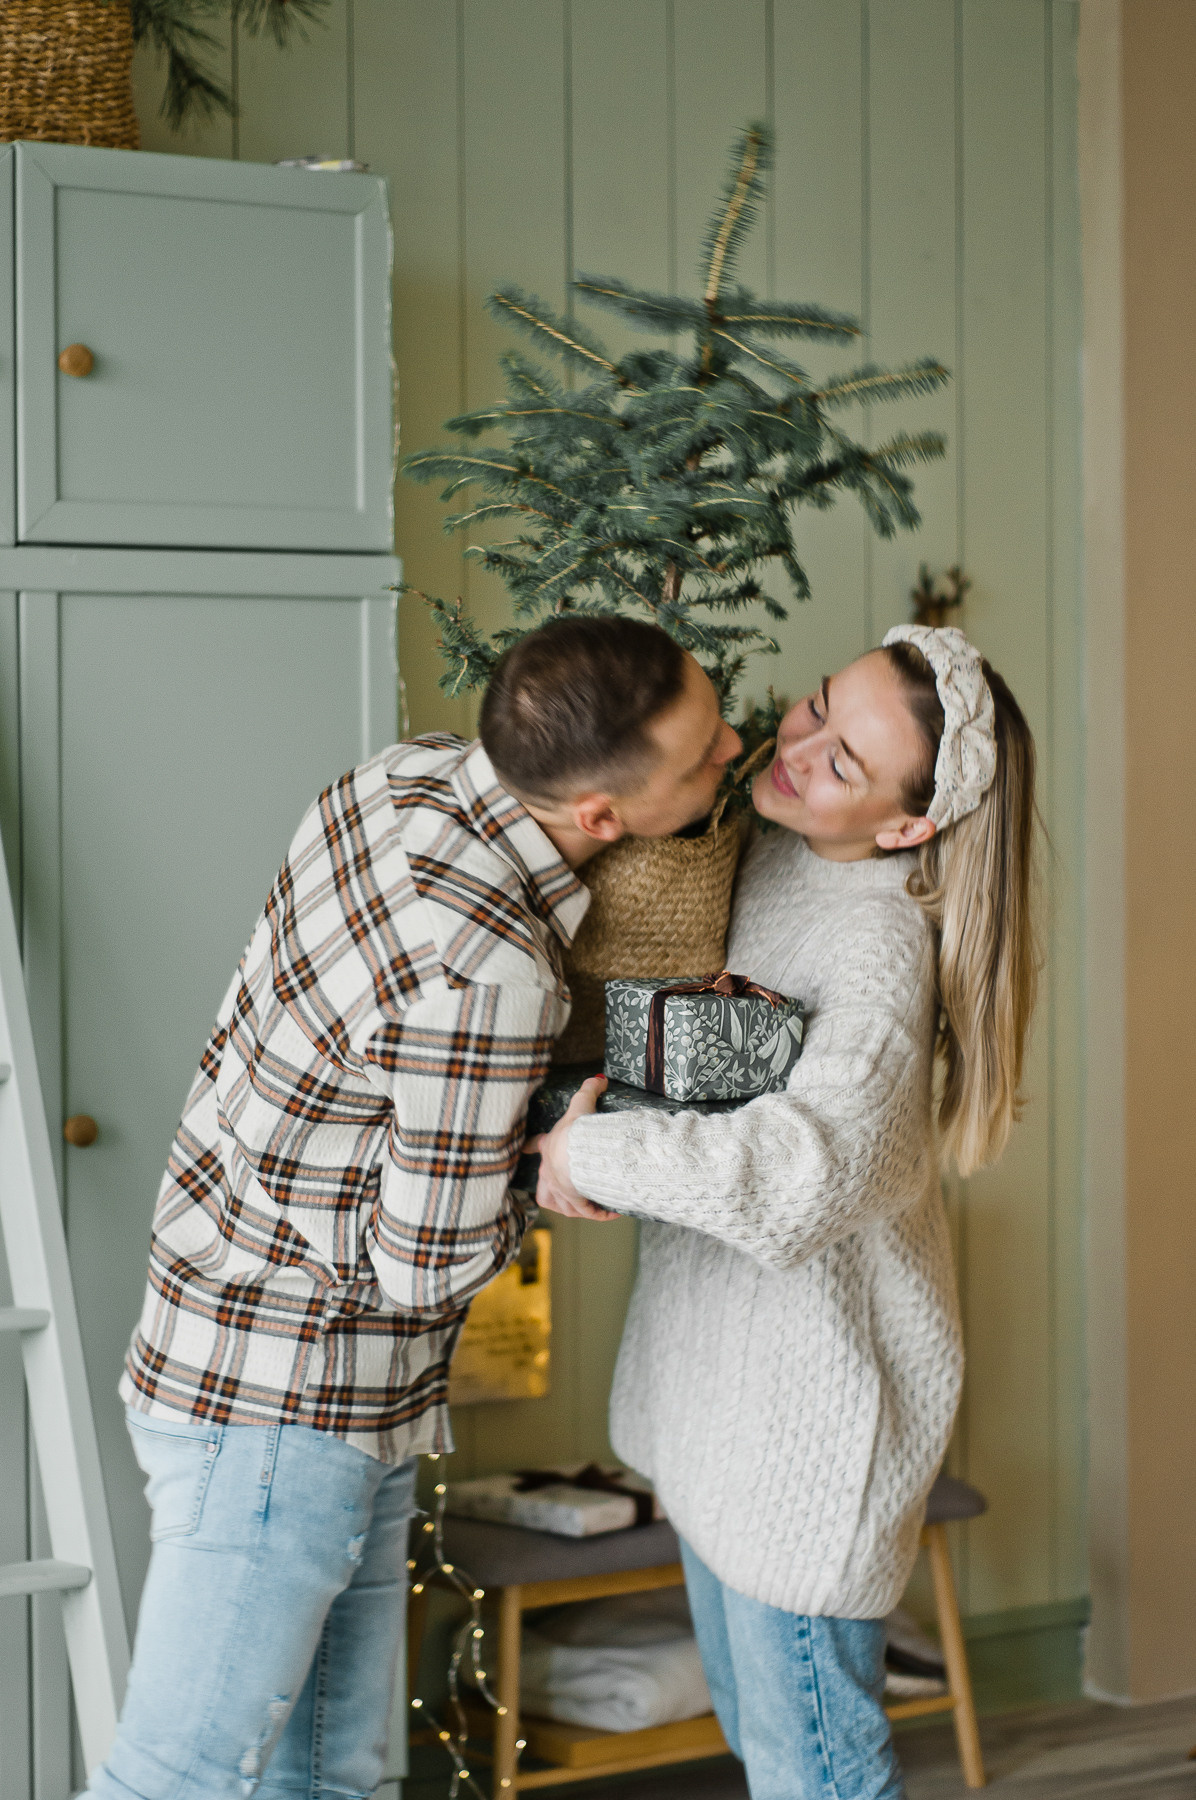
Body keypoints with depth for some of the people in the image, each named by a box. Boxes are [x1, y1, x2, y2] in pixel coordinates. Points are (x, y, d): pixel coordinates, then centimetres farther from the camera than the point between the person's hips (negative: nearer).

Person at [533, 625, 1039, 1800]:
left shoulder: (883, 943, -28)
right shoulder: (757, 852, -2)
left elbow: (811, 1163, -46)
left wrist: (593, 1152, -34)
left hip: (815, 1381, -9)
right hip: (718, 1350, 9)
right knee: (746, 1703, 24)